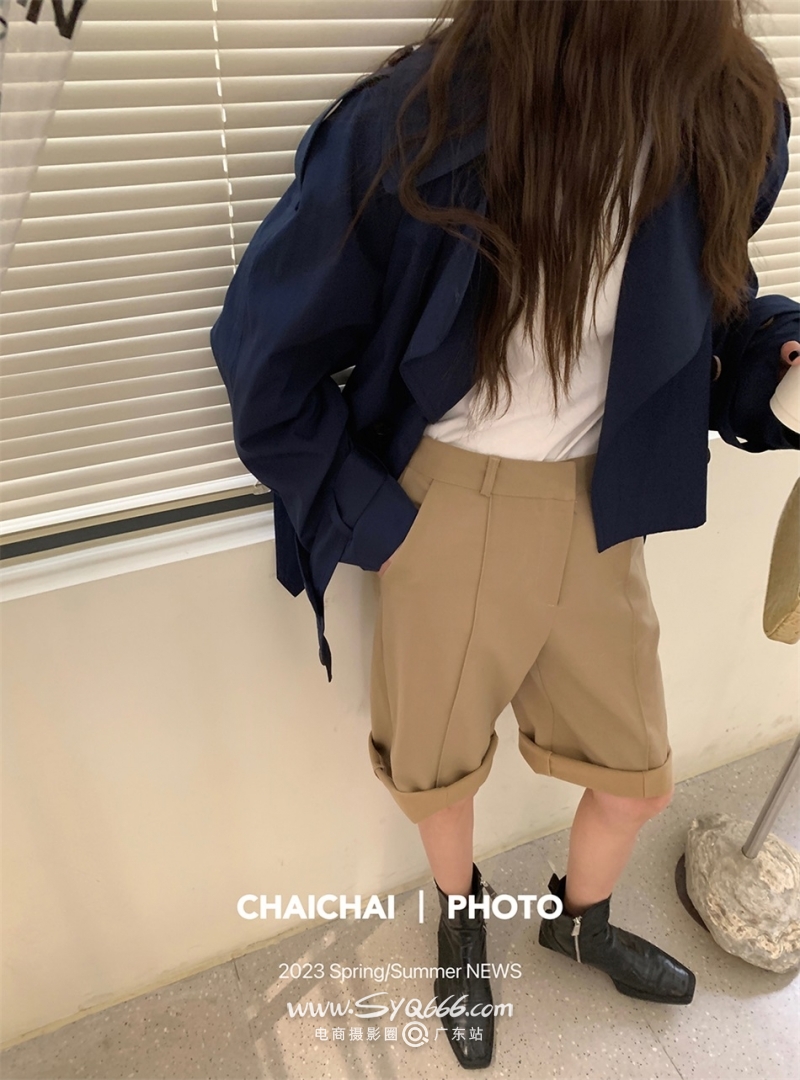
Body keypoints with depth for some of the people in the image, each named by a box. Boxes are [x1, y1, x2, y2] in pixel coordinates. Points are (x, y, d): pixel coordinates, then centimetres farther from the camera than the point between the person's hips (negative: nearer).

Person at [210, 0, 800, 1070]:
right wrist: (364, 514, -11)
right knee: (437, 768, 18)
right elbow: (263, 349, -11)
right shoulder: (417, 126, -20)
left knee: (639, 775, 19)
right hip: (448, 510, -3)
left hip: (600, 512, 4)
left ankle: (580, 916, 56)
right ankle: (462, 911, 57)